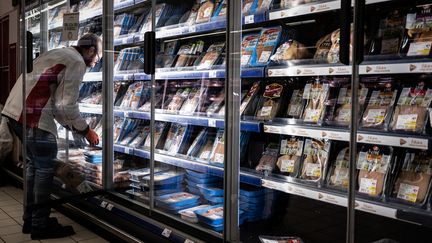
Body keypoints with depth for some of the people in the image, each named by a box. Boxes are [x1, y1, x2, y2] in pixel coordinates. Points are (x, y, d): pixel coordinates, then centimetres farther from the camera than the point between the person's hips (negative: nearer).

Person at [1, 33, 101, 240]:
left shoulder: (57, 54, 25)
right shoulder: (77, 62, -5)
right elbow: (66, 105, -11)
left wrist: (71, 126, 24)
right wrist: (86, 131, 0)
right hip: (33, 116, -10)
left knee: (34, 164, 18)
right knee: (45, 169, 0)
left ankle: (30, 220, 25)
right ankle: (41, 226, 7)